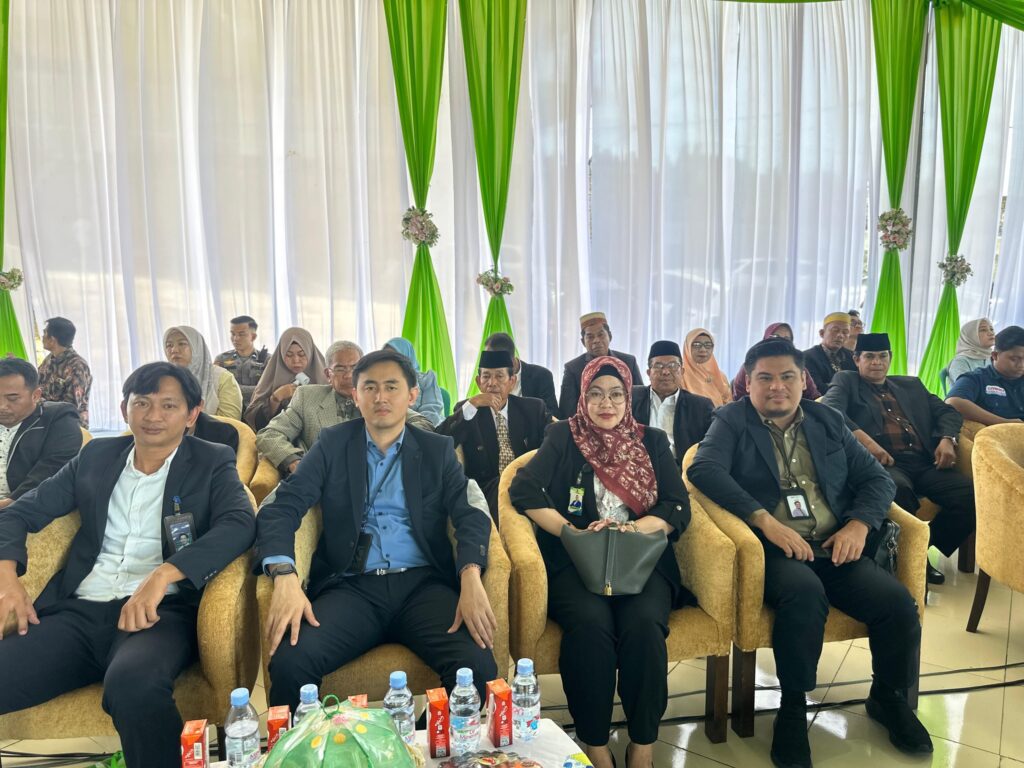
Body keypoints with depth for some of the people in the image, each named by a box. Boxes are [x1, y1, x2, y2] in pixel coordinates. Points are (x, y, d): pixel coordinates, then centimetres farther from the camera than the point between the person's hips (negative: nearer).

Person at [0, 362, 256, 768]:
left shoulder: (213, 462, 6)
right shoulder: (96, 455, 17)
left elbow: (240, 524, -12)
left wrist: (162, 575, -26)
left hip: (163, 611, -4)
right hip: (78, 612, 4)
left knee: (134, 685, -36)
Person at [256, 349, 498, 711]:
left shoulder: (438, 450, 13)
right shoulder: (333, 444, 12)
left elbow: (470, 515, 1)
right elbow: (281, 509, 1)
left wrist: (471, 579, -20)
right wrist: (285, 578, -19)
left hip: (423, 584, 1)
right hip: (352, 586, 0)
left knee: (478, 665, -27)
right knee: (289, 663, -29)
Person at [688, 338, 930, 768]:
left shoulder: (828, 422, 17)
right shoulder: (732, 421, 4)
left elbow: (877, 478, 15)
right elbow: (704, 468, -15)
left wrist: (859, 524, -6)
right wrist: (765, 520, -24)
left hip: (836, 548, 4)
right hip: (773, 550, -4)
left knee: (898, 603, -18)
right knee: (805, 592, -34)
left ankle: (889, 697, 13)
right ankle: (792, 708, -11)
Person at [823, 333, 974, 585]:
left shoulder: (911, 385, 30)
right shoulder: (846, 380, 15)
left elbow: (947, 411, 25)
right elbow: (830, 409, -5)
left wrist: (947, 439, 2)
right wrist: (865, 440, -20)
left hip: (925, 462, 5)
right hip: (883, 461, -5)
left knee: (973, 494, -20)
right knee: (899, 489, -38)